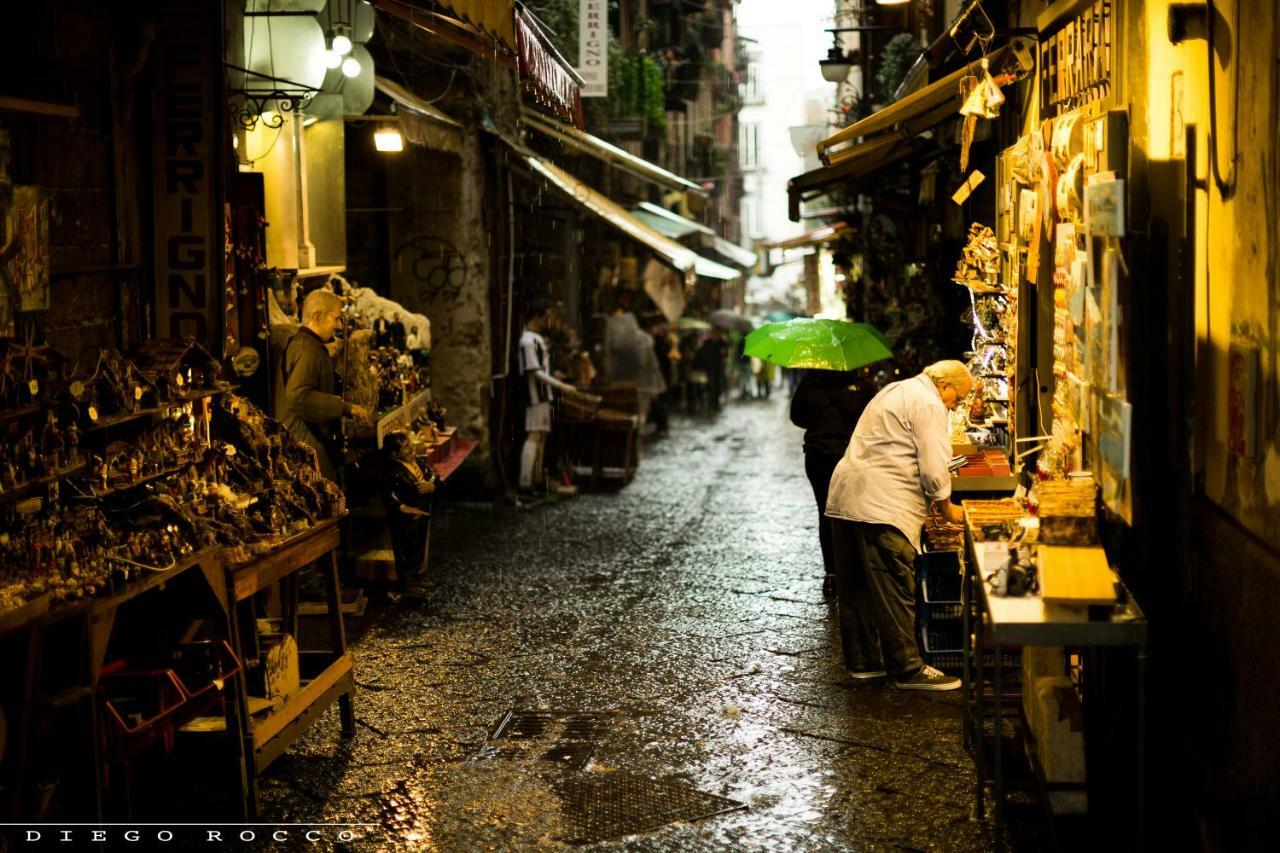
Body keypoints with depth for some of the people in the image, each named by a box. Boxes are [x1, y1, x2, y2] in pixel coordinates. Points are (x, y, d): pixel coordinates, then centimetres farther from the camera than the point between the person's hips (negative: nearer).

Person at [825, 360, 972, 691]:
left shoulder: (896, 391, 24)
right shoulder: (928, 404, -8)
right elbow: (934, 468, -13)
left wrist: (930, 500, 26)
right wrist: (946, 508, 4)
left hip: (844, 499, 10)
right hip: (881, 508, -10)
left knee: (855, 588, 14)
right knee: (895, 592, -6)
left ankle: (862, 661, 22)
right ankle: (908, 669, -2)